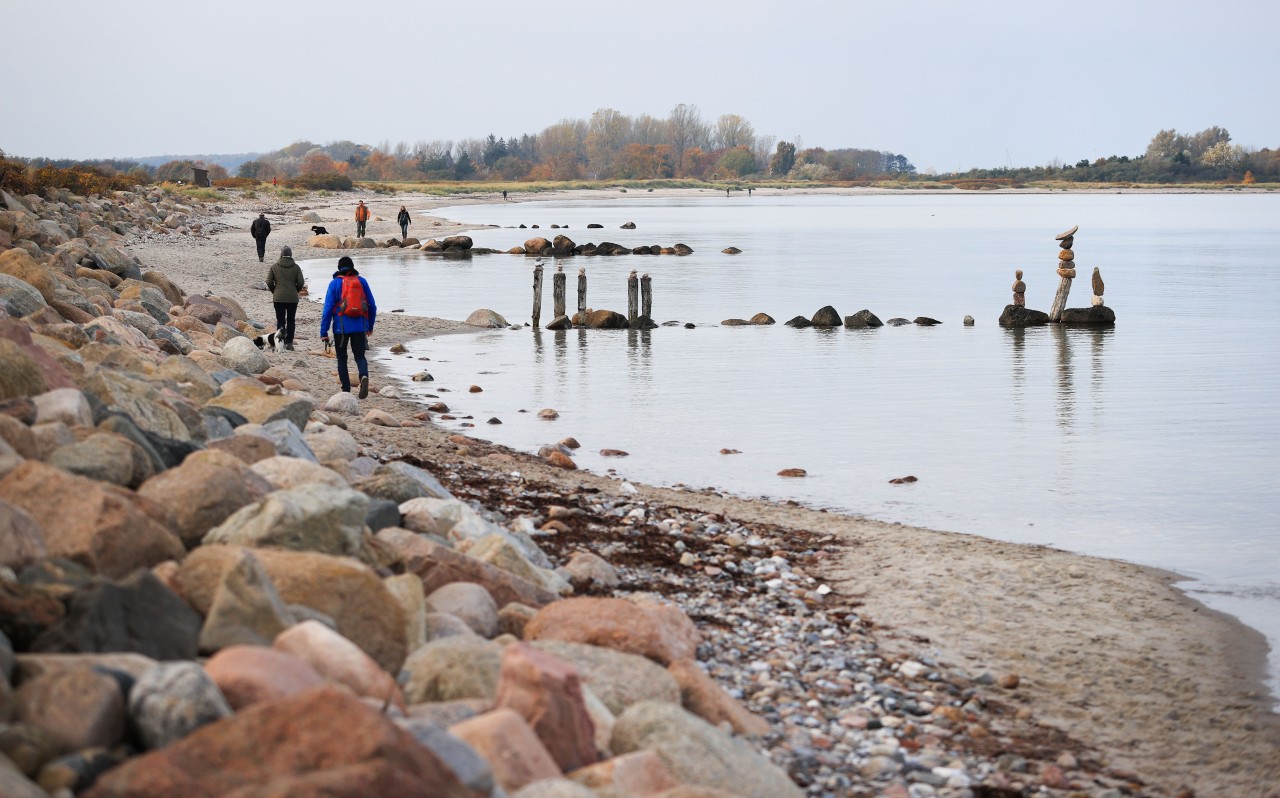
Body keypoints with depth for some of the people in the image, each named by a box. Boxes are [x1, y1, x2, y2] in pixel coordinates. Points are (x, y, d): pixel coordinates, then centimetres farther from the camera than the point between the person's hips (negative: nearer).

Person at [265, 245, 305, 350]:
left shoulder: (274, 266, -1)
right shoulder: (296, 267, -1)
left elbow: (269, 282, -4)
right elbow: (301, 282, -5)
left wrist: (274, 291, 13)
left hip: (278, 298, 0)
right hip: (292, 298, 0)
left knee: (280, 319, 9)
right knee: (290, 321, 8)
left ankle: (280, 330, -19)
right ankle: (289, 343, 6)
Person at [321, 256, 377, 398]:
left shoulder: (335, 283, -2)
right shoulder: (361, 281, 6)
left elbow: (328, 308, -6)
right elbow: (372, 306, 10)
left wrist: (324, 332, -3)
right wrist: (370, 326, 22)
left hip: (341, 327, -2)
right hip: (360, 327, 2)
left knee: (342, 358, 12)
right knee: (360, 356, 8)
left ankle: (346, 390, 9)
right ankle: (364, 376, -23)